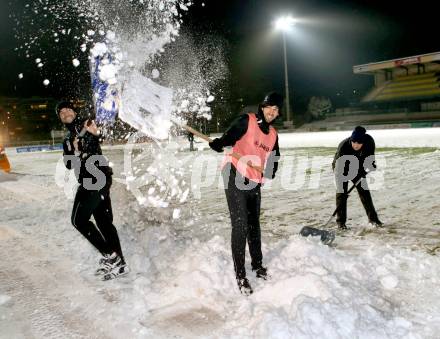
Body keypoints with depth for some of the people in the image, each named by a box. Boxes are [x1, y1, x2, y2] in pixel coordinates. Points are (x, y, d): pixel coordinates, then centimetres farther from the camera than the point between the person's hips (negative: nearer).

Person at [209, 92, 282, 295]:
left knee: (254, 225, 19)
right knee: (240, 226, -10)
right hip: (235, 178, -7)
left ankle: (257, 265, 37)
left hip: (255, 184, 7)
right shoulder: (246, 121, -5)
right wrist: (218, 144, -41)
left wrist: (269, 172, -3)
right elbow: (230, 137, -19)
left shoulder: (273, 134, 15)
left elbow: (274, 158, 19)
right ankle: (240, 275, 0)